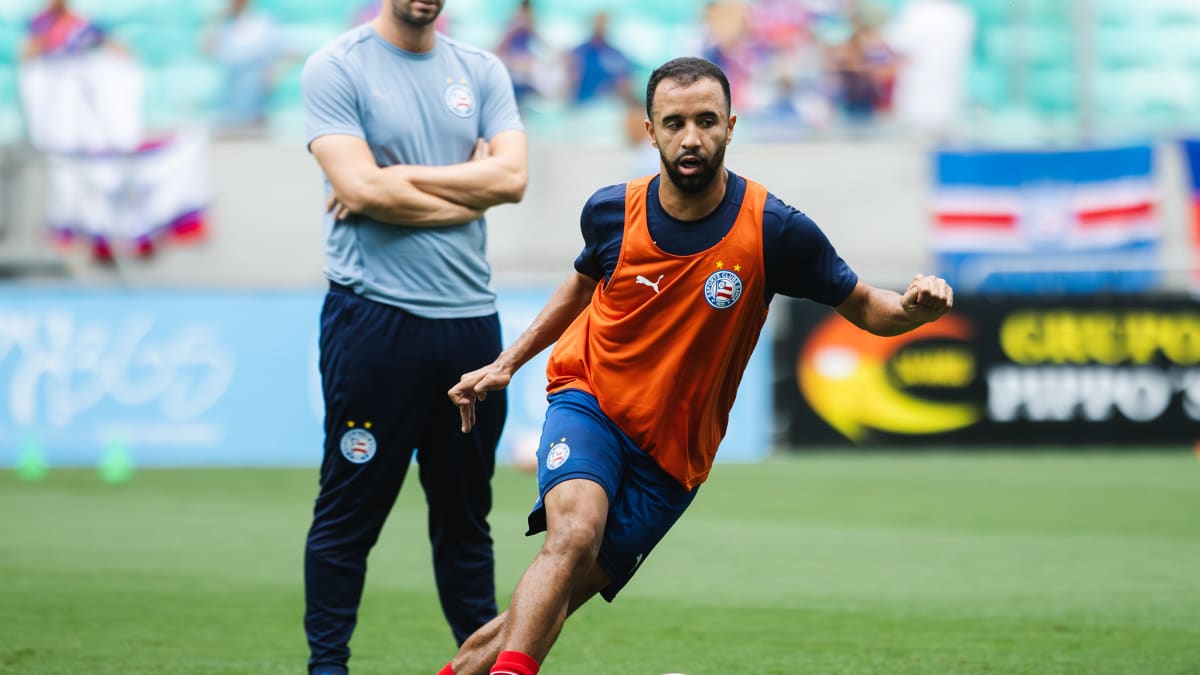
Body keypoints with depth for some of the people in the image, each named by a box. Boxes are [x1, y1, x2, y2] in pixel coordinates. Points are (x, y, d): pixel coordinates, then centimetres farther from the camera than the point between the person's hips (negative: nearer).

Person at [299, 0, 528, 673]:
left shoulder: (482, 71, 11)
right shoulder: (335, 68, -2)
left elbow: (512, 176, -3)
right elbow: (361, 188, -14)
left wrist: (398, 178, -9)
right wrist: (468, 192, -4)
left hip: (471, 316, 4)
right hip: (374, 315, -4)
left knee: (466, 512, 12)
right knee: (350, 510, -1)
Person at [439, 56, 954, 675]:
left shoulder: (773, 230, -14)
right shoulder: (612, 211, -7)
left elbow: (864, 308, -4)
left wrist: (915, 306, -27)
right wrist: (506, 363, 14)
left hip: (670, 458, 0)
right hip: (588, 399, 0)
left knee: (550, 602, -3)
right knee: (575, 532, -31)